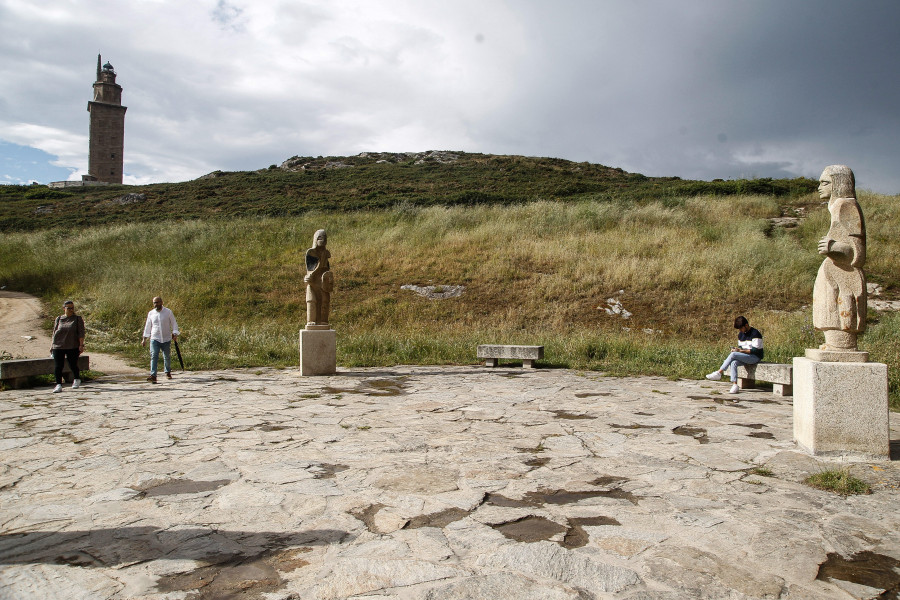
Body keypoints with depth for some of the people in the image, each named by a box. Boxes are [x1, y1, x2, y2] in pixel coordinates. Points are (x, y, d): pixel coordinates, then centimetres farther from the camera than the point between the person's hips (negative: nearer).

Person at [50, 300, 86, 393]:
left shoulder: (78, 319, 4)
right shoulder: (58, 319, 12)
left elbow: (81, 333, -1)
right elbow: (54, 333, 16)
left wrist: (81, 345, -9)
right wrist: (52, 345, 11)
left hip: (73, 347, -2)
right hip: (58, 347, 2)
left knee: (73, 365, 3)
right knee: (57, 366, -5)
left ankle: (77, 379, 29)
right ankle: (59, 384, 1)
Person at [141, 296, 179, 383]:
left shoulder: (168, 312, 1)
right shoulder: (151, 313, 7)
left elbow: (174, 323, 5)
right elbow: (147, 326, 14)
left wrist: (175, 333, -8)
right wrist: (144, 338, 14)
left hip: (166, 339, 0)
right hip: (154, 339, 0)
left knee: (167, 356, 11)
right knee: (154, 356, -13)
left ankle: (168, 372, 33)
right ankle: (153, 376, -19)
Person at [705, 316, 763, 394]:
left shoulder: (755, 333, -13)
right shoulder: (741, 334, 12)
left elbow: (756, 350, -17)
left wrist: (741, 351, -24)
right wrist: (736, 349, -5)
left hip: (755, 357, -7)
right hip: (745, 357, 7)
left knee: (733, 354, -28)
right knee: (733, 363, -26)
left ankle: (719, 373, -23)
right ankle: (735, 385, -31)